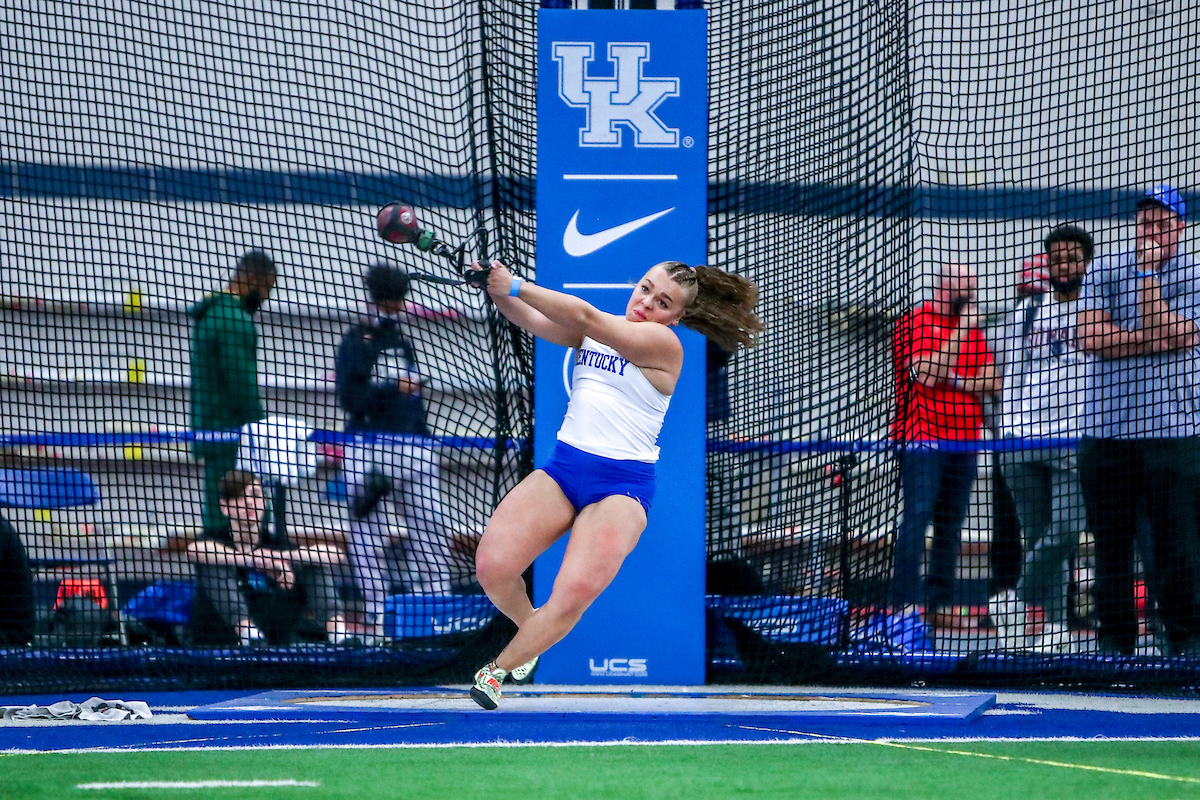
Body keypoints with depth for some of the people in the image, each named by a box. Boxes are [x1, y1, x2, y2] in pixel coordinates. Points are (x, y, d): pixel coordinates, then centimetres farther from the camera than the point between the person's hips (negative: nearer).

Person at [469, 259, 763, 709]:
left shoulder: (663, 343, -8)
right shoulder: (593, 331, 11)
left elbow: (587, 318, -17)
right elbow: (536, 322, -5)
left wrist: (515, 287, -20)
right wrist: (497, 291, -25)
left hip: (621, 484, -5)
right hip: (561, 467, 5)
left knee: (575, 592, -24)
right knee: (493, 568, -14)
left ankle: (498, 670, -1)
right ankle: (529, 624, 21)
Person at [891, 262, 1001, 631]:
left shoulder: (972, 327, 18)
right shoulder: (915, 322, -3)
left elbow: (991, 382, 10)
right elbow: (927, 375, -15)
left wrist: (955, 380, -8)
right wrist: (959, 332, -12)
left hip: (964, 439, 7)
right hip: (923, 437, -7)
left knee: (950, 524, 4)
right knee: (918, 516, -14)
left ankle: (940, 605, 5)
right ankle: (906, 603, -18)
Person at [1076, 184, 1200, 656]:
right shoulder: (1103, 273, 10)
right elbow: (1090, 336, -4)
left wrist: (1147, 275, -8)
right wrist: (1153, 339, -8)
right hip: (1106, 434, 2)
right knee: (1110, 545, 4)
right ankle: (1114, 644, 11)